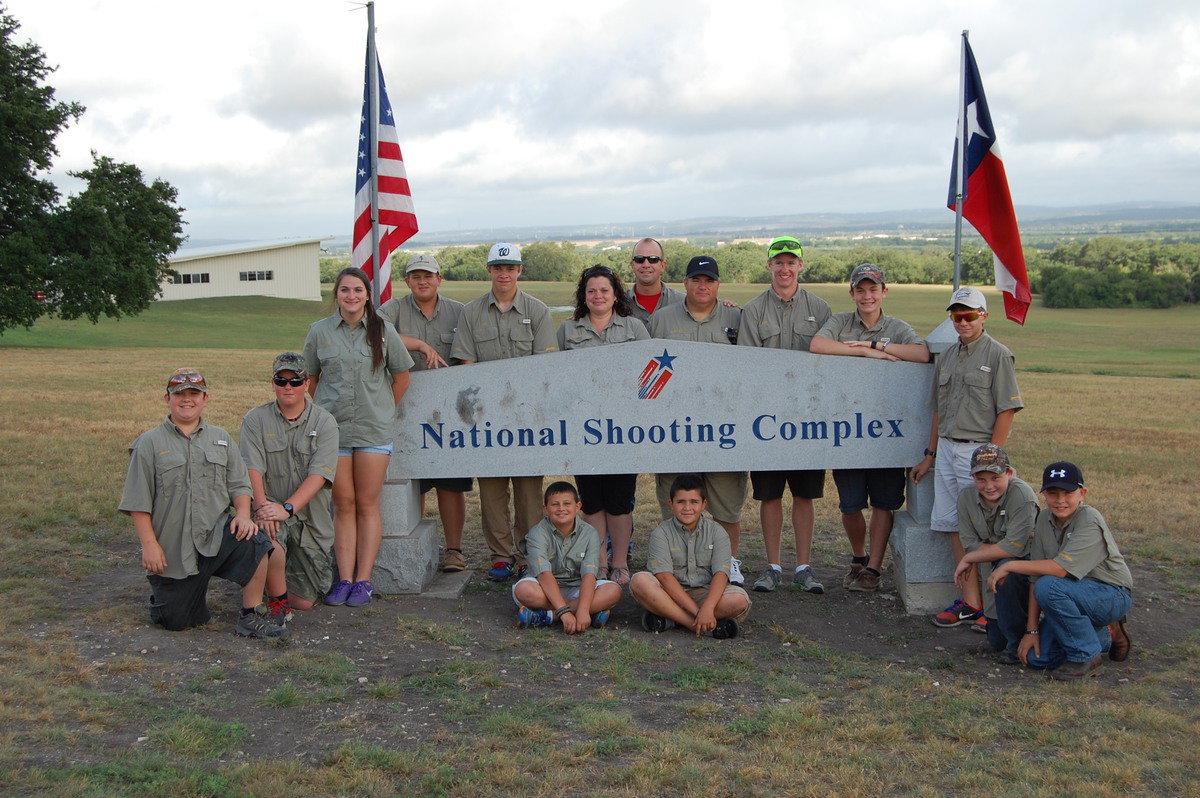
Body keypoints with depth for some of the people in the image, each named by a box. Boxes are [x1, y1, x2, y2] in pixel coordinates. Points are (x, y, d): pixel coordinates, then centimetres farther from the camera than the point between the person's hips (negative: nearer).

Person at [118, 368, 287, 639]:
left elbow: (238, 484, 11)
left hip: (216, 533, 2)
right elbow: (137, 502, 0)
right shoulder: (150, 443, 3)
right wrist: (149, 544, -9)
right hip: (171, 548, -1)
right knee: (177, 622, -3)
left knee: (253, 541, -31)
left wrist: (242, 514, -10)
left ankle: (252, 617, -16)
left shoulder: (221, 439, 13)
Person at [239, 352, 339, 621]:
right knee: (269, 539, -38)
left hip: (309, 515, 1)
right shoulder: (256, 420, 2)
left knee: (305, 601, 2)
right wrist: (262, 506, -27)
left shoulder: (324, 422, 0)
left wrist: (287, 507, -26)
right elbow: (252, 468, -10)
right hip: (270, 508, -1)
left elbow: (319, 474, -12)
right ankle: (277, 601, -9)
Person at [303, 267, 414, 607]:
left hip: (373, 430, -1)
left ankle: (363, 580, 4)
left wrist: (384, 411, 8)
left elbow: (401, 376, 10)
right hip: (332, 428, 1)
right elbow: (311, 379, 15)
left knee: (367, 504, 0)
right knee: (343, 505, 3)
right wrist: (328, 410, 9)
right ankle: (344, 579, 7)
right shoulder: (319, 332, 5)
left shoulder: (383, 330, 2)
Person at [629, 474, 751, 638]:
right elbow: (665, 576, -15)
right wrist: (696, 611, -25)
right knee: (639, 581, -30)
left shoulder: (716, 532, 2)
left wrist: (707, 608, -31)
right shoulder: (661, 533, -3)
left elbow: (721, 574, -11)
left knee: (741, 599, -28)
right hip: (671, 593, -1)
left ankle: (669, 619, -23)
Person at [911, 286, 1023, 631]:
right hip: (946, 448, 7)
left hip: (979, 449, -7)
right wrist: (930, 454, 18)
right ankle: (969, 602, 12)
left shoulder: (998, 355, -5)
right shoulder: (946, 357, 15)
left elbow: (1007, 411, -10)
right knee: (954, 526, 6)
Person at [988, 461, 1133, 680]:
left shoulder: (1090, 521, -21)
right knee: (1036, 657, -5)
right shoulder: (1044, 519, 1)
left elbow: (1061, 568, -32)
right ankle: (1107, 636, 18)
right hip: (1075, 595, 7)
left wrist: (1010, 566, -23)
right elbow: (1036, 576, -2)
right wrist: (1032, 630, -6)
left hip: (1114, 597, -7)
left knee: (1049, 585, -32)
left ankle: (1086, 656, -12)